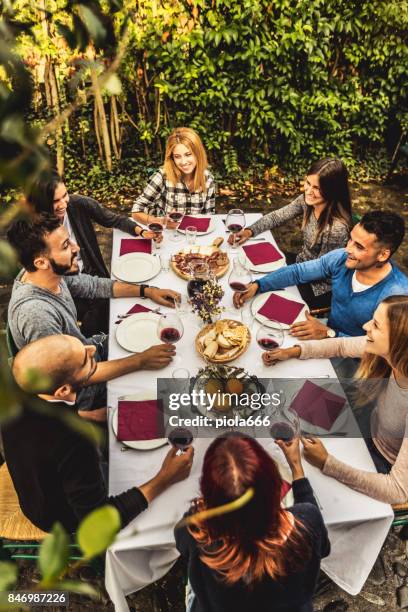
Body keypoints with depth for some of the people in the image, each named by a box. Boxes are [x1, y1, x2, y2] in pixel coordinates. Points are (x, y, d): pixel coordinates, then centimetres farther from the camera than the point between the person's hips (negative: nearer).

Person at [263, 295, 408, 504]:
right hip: (373, 430, 5)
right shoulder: (386, 353, -25)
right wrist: (293, 351, -11)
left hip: (387, 467, -5)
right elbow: (342, 345, -2)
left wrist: (326, 463, -41)